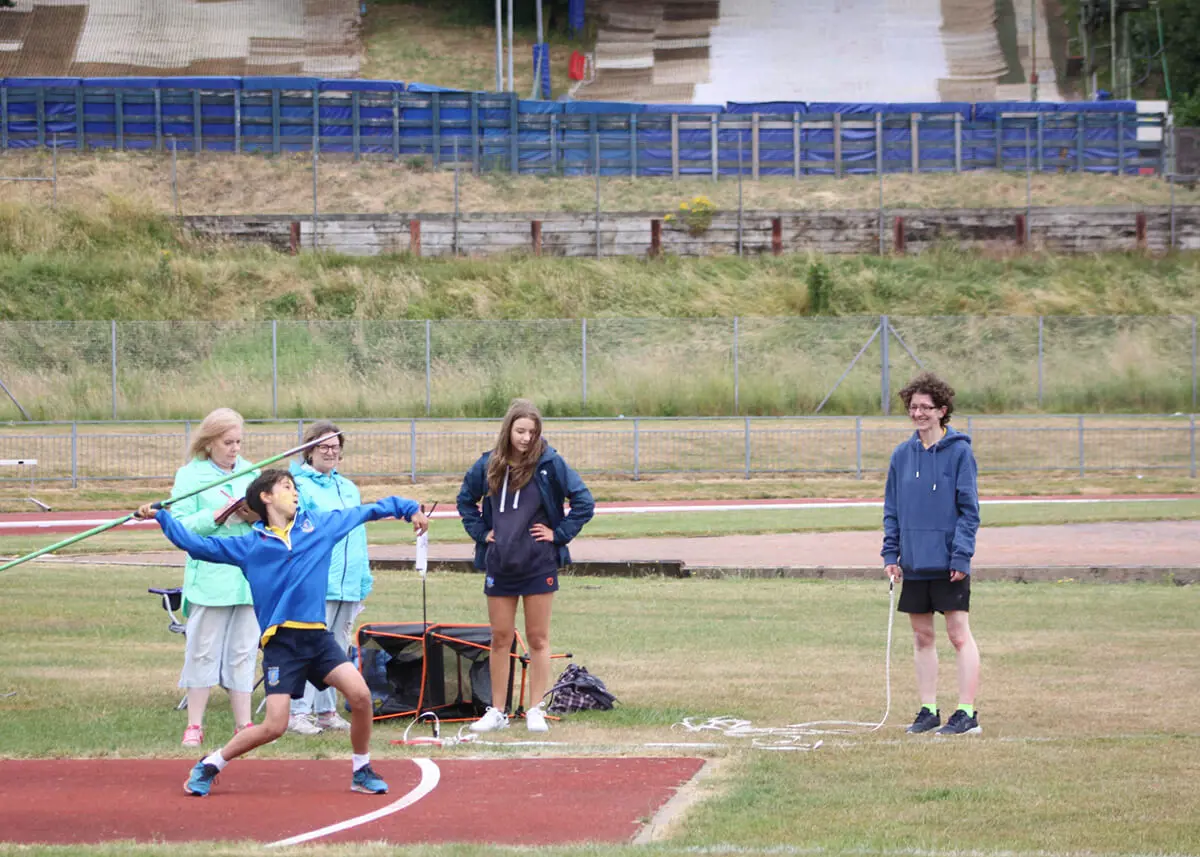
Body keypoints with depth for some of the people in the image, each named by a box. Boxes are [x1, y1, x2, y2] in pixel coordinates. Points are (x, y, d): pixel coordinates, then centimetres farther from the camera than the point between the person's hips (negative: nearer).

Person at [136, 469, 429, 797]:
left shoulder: (320, 524, 13)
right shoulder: (250, 545, 7)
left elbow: (365, 511, 24)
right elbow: (200, 545, 10)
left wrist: (407, 508, 28)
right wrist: (161, 517, 4)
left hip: (317, 636, 3)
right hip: (280, 642, -3)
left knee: (360, 695, -14)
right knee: (274, 726, -11)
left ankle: (361, 770, 8)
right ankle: (210, 765, 11)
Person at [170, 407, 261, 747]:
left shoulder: (251, 473, 14)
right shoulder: (190, 475, 1)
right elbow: (180, 525, -8)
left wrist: (255, 517, -8)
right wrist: (218, 516, -17)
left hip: (249, 576, 4)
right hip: (208, 576, -4)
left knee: (243, 651, 6)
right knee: (203, 650, -1)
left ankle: (243, 725, 11)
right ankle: (194, 725, 5)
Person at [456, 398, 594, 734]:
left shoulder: (549, 463, -7)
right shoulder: (489, 465, 2)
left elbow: (583, 501, -5)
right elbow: (465, 500, 19)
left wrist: (559, 533, -7)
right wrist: (480, 531, 8)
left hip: (539, 565, -3)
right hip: (499, 565, 3)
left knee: (538, 639, 4)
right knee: (500, 639, 7)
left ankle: (536, 711, 8)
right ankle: (497, 712, 13)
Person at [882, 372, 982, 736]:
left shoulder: (959, 451, -6)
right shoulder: (902, 455, 9)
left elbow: (969, 509, -7)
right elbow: (892, 510, 13)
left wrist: (961, 555, -14)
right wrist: (891, 554, 4)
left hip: (949, 564, -5)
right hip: (913, 564, 5)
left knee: (959, 635, -3)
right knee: (922, 637, 10)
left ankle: (966, 713, 0)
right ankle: (928, 710, 18)